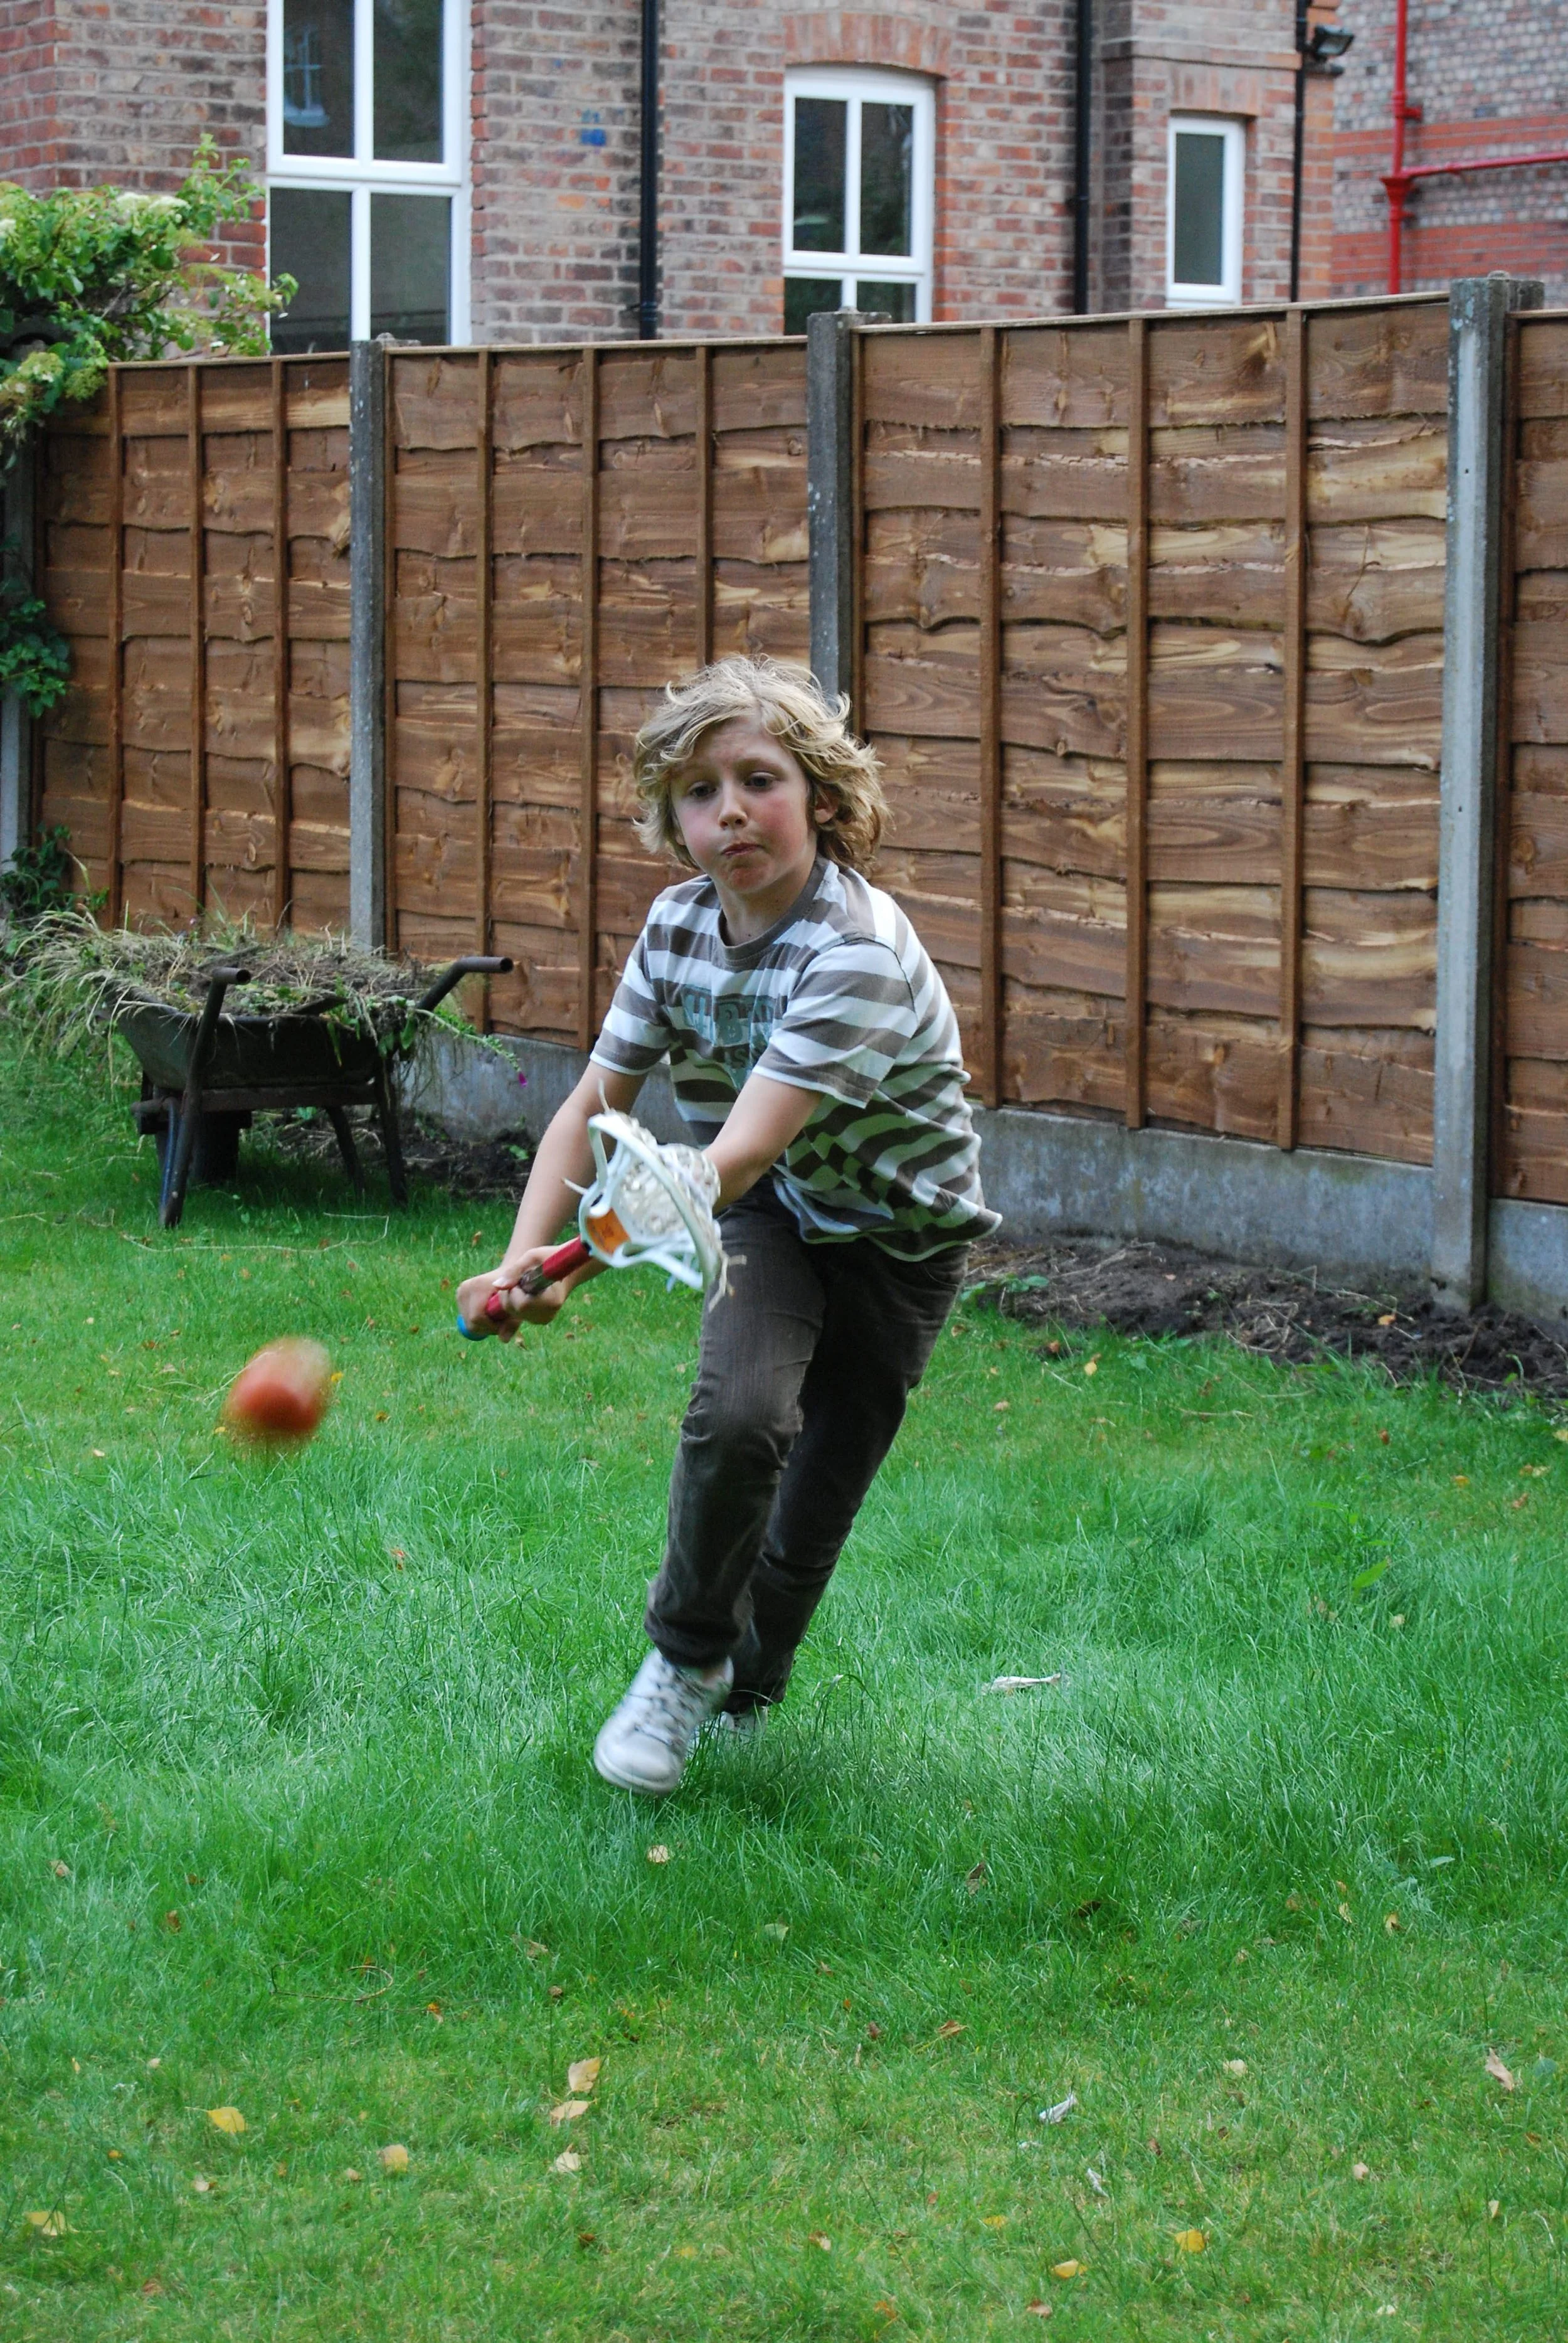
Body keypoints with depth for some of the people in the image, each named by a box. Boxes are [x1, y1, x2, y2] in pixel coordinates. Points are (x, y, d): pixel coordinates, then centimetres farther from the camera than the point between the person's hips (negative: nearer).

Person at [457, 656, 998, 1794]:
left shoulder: (858, 952, -34)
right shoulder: (680, 924, -13)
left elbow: (741, 1154, -43)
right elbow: (593, 1108, -8)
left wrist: (588, 1258, -57)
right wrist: (521, 1261, -25)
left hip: (895, 1230, -3)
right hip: (767, 1210, 3)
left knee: (820, 1486, 2)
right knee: (737, 1414, -23)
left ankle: (743, 1691, 30)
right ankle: (684, 1655, -1)